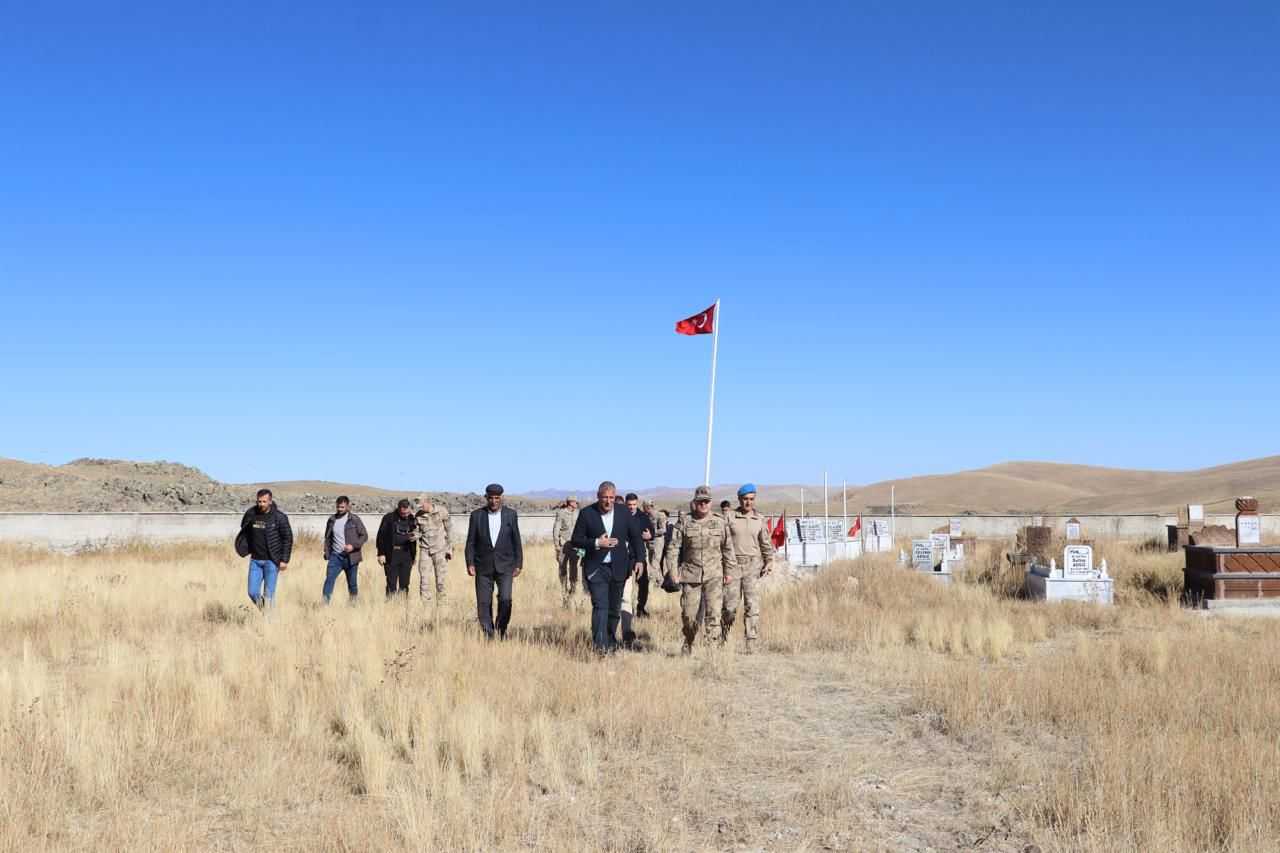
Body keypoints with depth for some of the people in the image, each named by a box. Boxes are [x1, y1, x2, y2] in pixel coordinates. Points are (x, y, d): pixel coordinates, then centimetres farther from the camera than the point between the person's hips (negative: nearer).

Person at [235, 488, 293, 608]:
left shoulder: (279, 517, -10)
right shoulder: (251, 514, 1)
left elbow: (288, 539, -6)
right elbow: (245, 532, 19)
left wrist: (285, 560, -10)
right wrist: (247, 549, 8)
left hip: (271, 561, -4)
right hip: (255, 560, 4)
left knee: (268, 594, -3)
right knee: (252, 592, 4)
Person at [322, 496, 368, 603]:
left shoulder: (355, 519, -3)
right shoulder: (332, 520, 9)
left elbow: (364, 536, -3)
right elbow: (328, 538, 18)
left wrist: (353, 546, -17)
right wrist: (327, 553, 8)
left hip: (350, 557, -2)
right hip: (335, 556, 2)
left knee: (352, 584, 7)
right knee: (329, 579, -11)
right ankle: (325, 604, -12)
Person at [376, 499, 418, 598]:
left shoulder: (412, 519, 7)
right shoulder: (389, 518, -4)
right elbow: (381, 536, -4)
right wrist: (381, 554, -8)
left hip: (407, 554, 3)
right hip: (391, 554, -3)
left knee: (404, 584, 6)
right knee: (391, 584, -2)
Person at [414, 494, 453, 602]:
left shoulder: (442, 511, -8)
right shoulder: (418, 515, -2)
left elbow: (448, 529, -1)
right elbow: (420, 531, 11)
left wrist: (450, 548, -2)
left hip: (440, 549, -2)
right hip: (425, 549, 2)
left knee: (440, 579, 1)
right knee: (424, 578, -2)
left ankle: (441, 603, 11)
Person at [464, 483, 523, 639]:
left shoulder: (511, 515, 3)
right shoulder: (477, 515, 2)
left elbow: (517, 541, 6)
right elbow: (471, 542, 3)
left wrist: (518, 564, 2)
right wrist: (470, 563, -6)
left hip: (505, 566, -1)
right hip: (483, 566, 1)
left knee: (505, 599, -13)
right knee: (483, 603, 0)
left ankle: (501, 628, 9)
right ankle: (488, 635, 12)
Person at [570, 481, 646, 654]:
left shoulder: (624, 513, 3)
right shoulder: (587, 514, -4)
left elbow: (636, 537, 11)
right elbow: (575, 540, -2)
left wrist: (639, 559, -1)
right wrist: (596, 543, -16)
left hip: (618, 568, 3)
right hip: (596, 568, -3)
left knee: (614, 608, 12)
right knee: (600, 606, -15)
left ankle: (610, 641, 28)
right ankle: (599, 644, -20)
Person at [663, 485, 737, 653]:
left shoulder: (720, 522, 7)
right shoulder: (684, 522, 3)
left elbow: (728, 549, 13)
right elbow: (673, 547, 3)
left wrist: (729, 570, 13)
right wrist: (673, 570, -2)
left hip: (714, 575, 0)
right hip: (690, 574, 0)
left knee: (714, 612, -12)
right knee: (688, 613, 4)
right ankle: (688, 645, 27)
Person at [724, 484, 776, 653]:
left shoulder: (759, 520, 8)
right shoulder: (730, 518, 0)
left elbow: (766, 543, 16)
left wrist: (769, 561, 4)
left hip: (753, 566, 1)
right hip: (733, 566, -1)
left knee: (752, 605, -7)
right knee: (729, 606, 1)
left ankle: (752, 644, -7)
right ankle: (723, 639, 23)